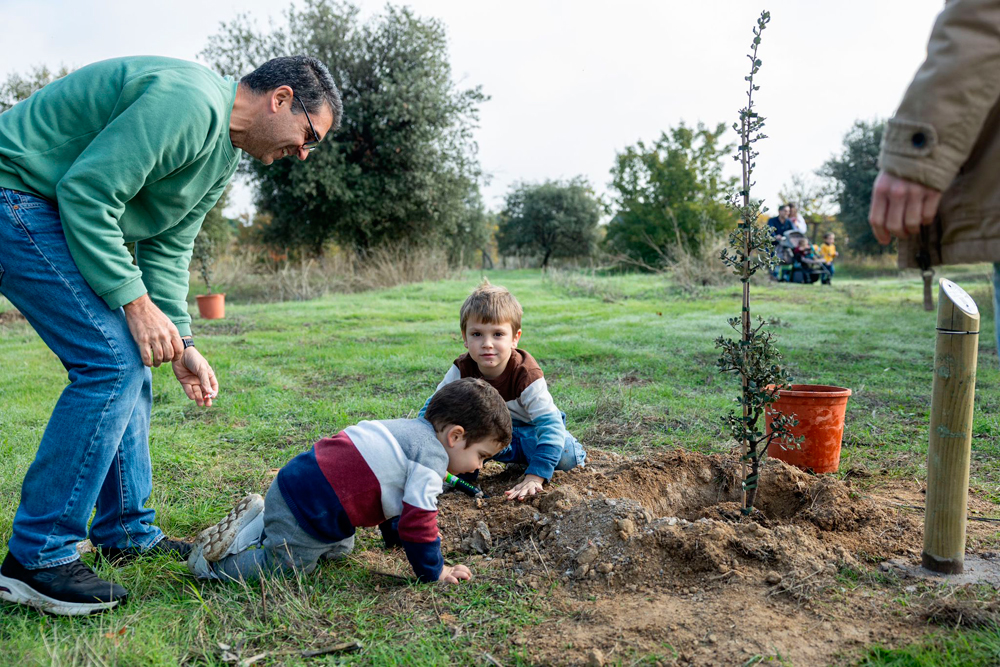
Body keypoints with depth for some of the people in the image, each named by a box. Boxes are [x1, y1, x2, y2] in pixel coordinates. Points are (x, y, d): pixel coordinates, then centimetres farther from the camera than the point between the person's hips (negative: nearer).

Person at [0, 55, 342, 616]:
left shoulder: (224, 156, 11)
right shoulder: (189, 102, -22)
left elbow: (167, 249, 11)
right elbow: (86, 192, -26)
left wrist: (180, 341, 2)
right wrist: (134, 300, -23)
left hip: (70, 215, 11)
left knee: (127, 362, 8)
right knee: (111, 360, -18)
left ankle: (127, 532, 19)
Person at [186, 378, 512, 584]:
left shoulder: (409, 430, 14)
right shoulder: (432, 456, -17)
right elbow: (418, 518, -19)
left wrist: (395, 538, 35)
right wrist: (433, 572, -4)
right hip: (306, 511, -10)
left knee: (340, 549, 28)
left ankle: (259, 523, 27)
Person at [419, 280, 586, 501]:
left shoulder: (526, 374, -31)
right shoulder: (462, 370, -20)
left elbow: (551, 425, -37)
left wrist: (534, 477, -47)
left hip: (529, 430, -2)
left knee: (566, 454, -31)